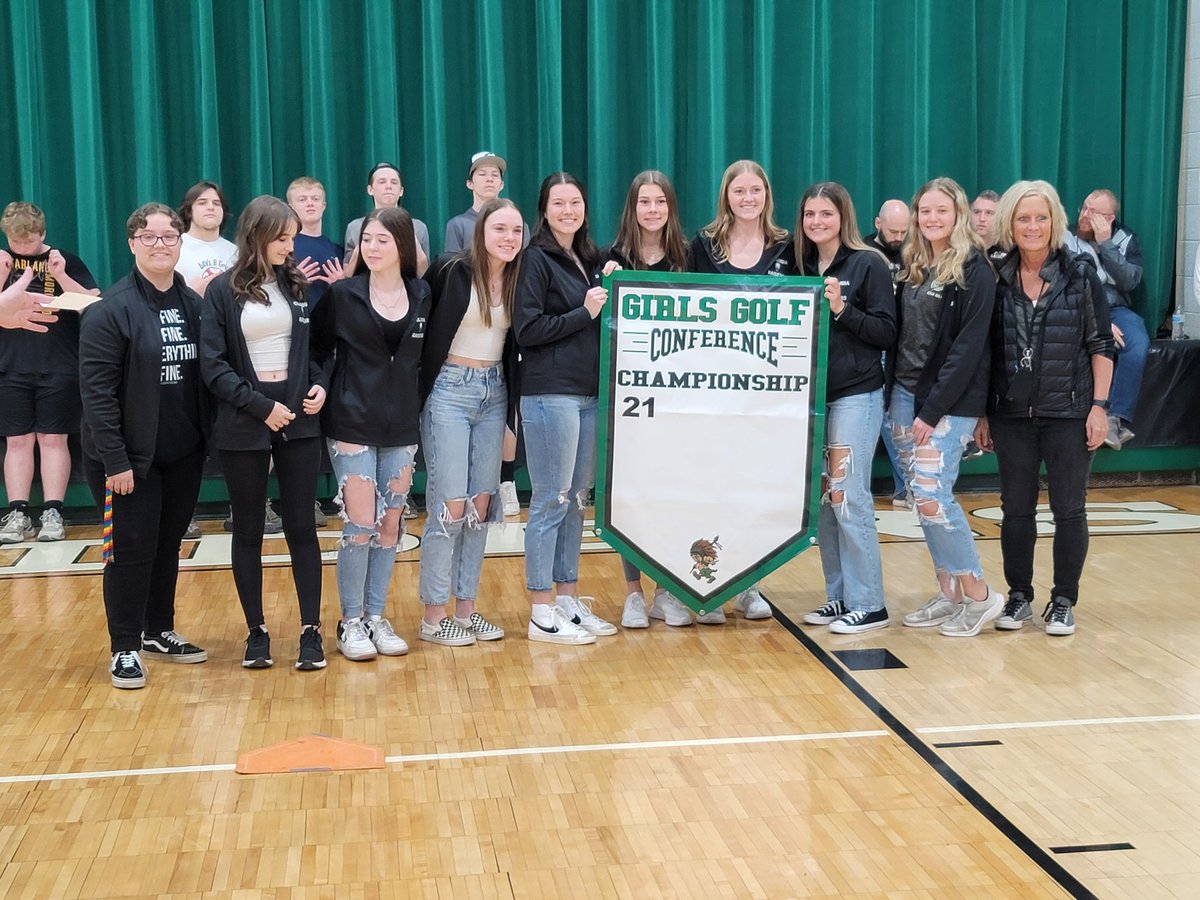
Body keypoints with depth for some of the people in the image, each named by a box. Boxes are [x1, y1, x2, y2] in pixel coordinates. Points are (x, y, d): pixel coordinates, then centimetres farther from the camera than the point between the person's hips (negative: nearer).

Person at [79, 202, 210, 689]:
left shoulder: (193, 305, 6)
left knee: (168, 544, 15)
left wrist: (209, 437, 3)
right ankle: (125, 648, 13)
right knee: (132, 549, 1)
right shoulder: (112, 309, -12)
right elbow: (97, 389, -15)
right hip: (131, 457, -5)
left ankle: (159, 632, 30)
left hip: (184, 454, 5)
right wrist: (114, 460, -19)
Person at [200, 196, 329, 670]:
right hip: (243, 425, -2)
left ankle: (311, 630, 9)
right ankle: (256, 631, 18)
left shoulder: (299, 285, 7)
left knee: (301, 526, 3)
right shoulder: (223, 290, -3)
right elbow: (212, 365, -8)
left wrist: (320, 384, -4)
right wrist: (260, 406, -14)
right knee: (248, 530, 8)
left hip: (299, 419, 2)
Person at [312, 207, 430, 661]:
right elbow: (317, 349, 0)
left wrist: (417, 408, 3)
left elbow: (425, 357, 10)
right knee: (361, 523, -4)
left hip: (402, 428, 3)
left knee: (391, 524, 7)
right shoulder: (343, 295, -3)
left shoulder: (421, 295, 4)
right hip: (352, 424, -3)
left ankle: (375, 616, 19)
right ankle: (350, 622, 9)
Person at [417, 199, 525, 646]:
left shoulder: (518, 279, 3)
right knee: (449, 505, -6)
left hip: (494, 393, 5)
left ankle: (465, 608, 17)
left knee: (482, 505, 7)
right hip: (450, 391, -5)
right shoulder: (451, 270, -10)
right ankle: (433, 616, 4)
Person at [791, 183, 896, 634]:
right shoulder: (802, 266, 11)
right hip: (810, 394, 6)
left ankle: (869, 604, 2)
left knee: (848, 497, -7)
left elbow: (886, 333, -8)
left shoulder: (868, 264, -5)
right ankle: (839, 596, 17)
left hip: (856, 395, -6)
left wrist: (842, 309, -18)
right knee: (821, 500, 8)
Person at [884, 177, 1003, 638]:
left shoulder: (974, 270, -8)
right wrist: (894, 395, 5)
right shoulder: (912, 267, 12)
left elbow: (968, 348, -14)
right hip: (905, 393, 7)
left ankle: (978, 594, 1)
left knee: (931, 495, -13)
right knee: (919, 497, 7)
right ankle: (948, 593, 17)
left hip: (949, 400, -7)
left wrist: (933, 409, -17)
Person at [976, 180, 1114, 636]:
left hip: (1068, 413, -2)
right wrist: (982, 414, 5)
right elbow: (986, 352, 7)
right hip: (1012, 414, 2)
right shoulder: (997, 280, 3)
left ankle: (1064, 601, 16)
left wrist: (1099, 405, -8)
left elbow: (1101, 345, -2)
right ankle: (1019, 596, 21)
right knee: (1016, 509, 8)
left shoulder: (1081, 276, -3)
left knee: (1069, 510, 5)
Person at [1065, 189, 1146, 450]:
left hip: (1115, 309, 2)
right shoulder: (1065, 238, -1)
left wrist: (1105, 244, -14)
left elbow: (1130, 282, -8)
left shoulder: (1126, 238, 6)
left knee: (1137, 344, -31)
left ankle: (1117, 418, -28)